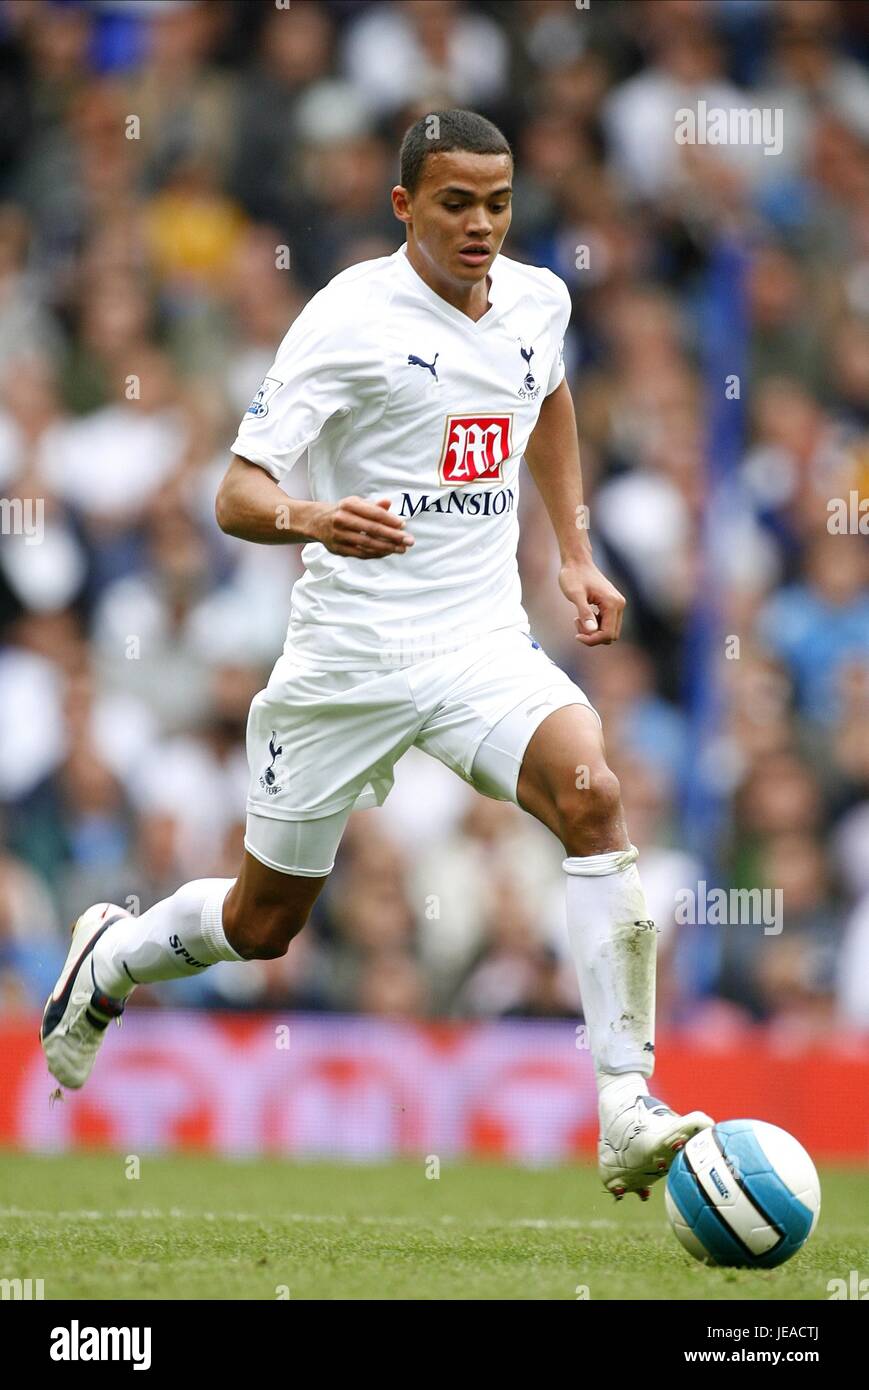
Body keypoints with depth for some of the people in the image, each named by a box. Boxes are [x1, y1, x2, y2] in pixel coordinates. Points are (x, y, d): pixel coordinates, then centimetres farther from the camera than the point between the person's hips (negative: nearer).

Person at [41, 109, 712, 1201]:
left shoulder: (536, 300, 4)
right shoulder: (351, 318, -14)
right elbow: (237, 496, -19)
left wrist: (574, 556, 22)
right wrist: (310, 518, -41)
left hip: (485, 642, 4)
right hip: (348, 652, -4)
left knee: (589, 793, -26)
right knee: (263, 924, 10)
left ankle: (627, 1112, -27)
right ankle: (107, 962, 45)